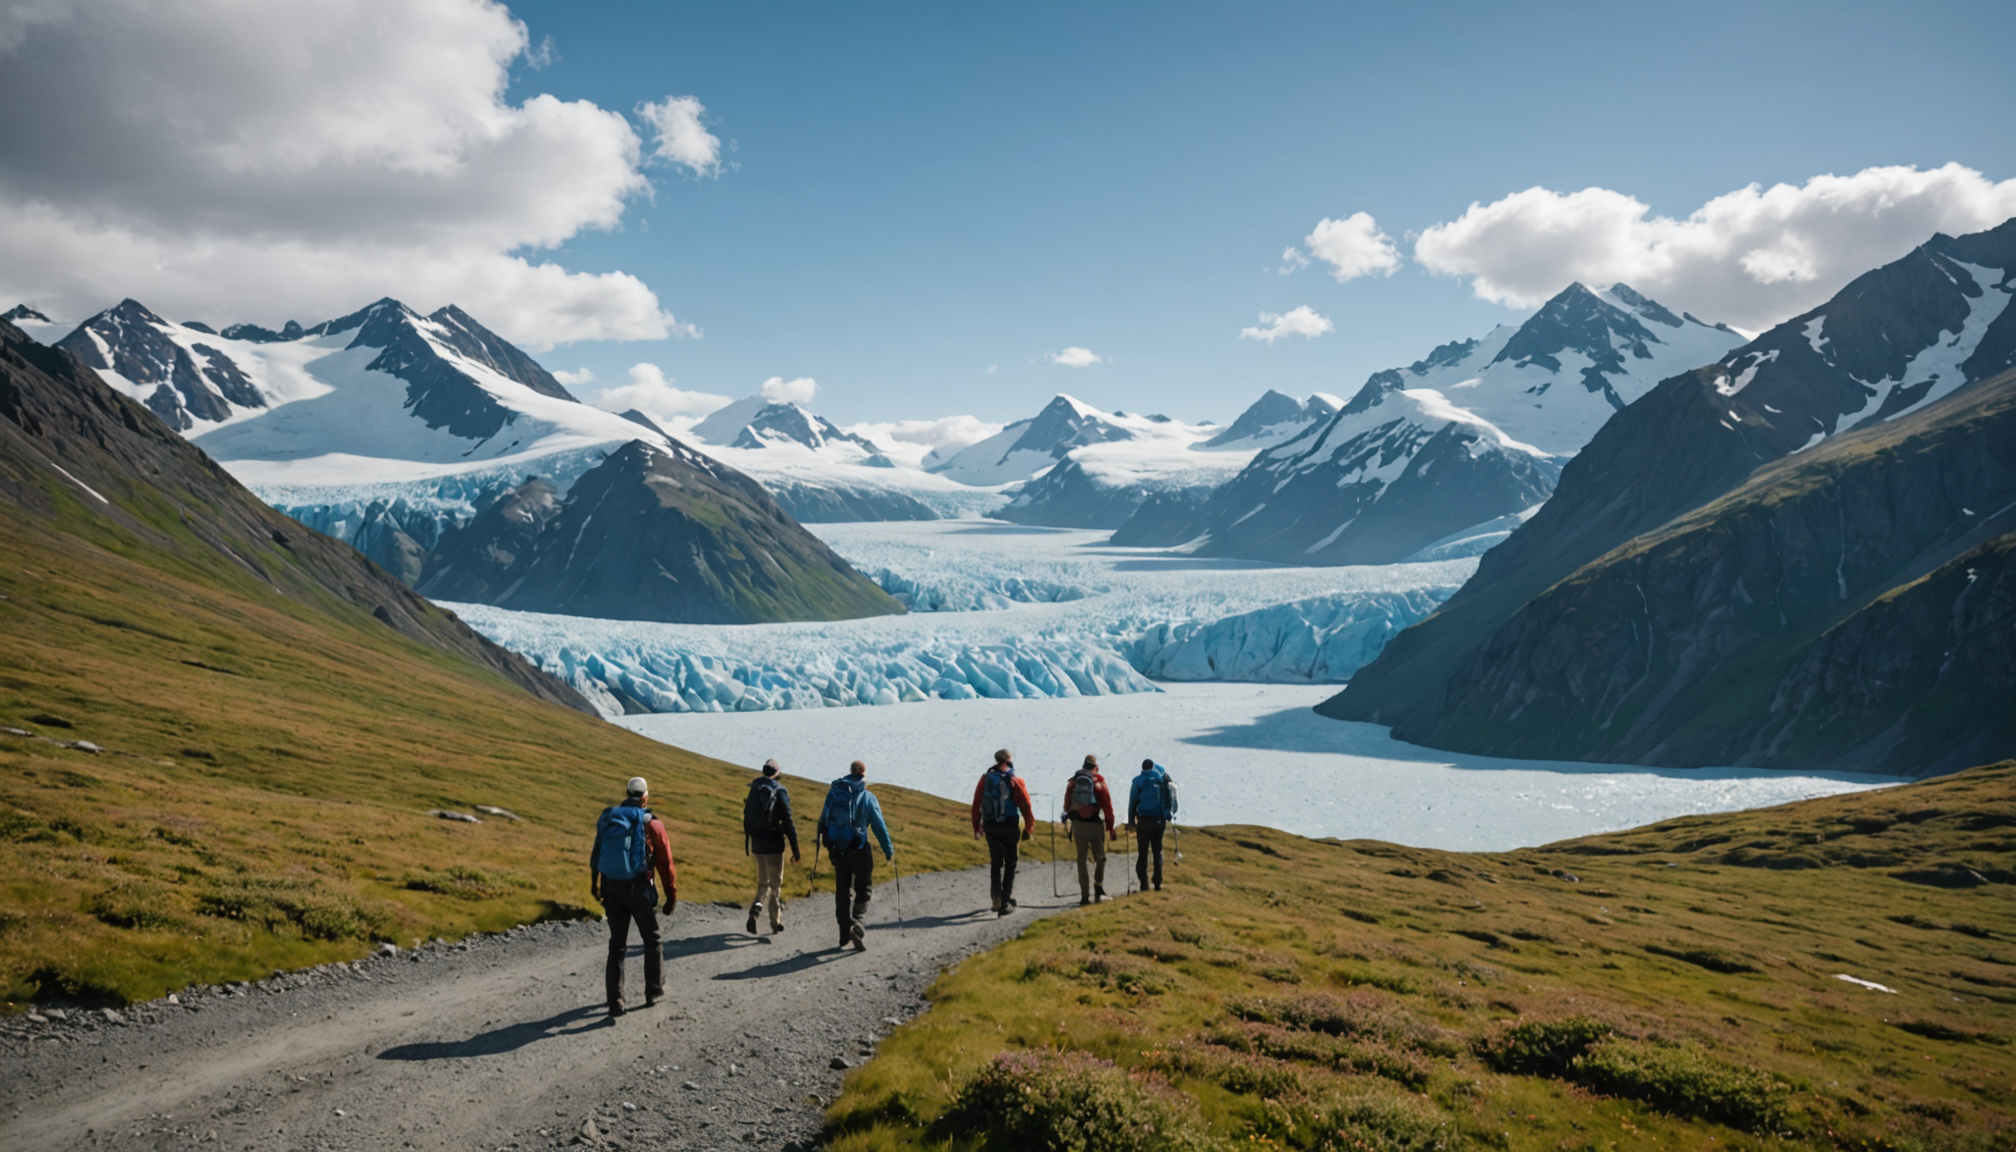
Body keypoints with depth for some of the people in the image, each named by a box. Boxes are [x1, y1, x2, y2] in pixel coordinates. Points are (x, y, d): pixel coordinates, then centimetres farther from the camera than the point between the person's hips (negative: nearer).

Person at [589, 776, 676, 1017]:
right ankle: (653, 992, 22)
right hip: (639, 889, -3)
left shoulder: (607, 818, 5)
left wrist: (594, 884, 23)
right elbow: (665, 864, -4)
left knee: (617, 943, 11)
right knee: (651, 940, 16)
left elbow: (595, 855, 13)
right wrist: (671, 896, 4)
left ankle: (615, 999, 7)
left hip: (611, 888, 3)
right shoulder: (651, 824, -6)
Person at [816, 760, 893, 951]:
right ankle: (856, 920, -10)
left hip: (836, 847, 4)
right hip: (857, 848, -4)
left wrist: (821, 836, 27)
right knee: (864, 885, 11)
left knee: (842, 889, 12)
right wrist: (888, 850, 3)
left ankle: (845, 932, 15)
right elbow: (879, 826, -5)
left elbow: (823, 818, 11)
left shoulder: (834, 792, 5)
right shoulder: (867, 797, -6)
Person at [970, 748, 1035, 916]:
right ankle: (1006, 899, -3)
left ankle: (997, 900, 14)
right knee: (1010, 864, 7)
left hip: (990, 827, 3)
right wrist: (1029, 828, 0)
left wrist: (976, 827, 12)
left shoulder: (985, 778, 3)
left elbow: (976, 804, 4)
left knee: (995, 864, 15)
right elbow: (1025, 806, -10)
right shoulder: (1014, 781, -8)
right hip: (1009, 827, -3)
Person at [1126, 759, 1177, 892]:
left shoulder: (1138, 781, -3)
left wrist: (1131, 822, 5)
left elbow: (1132, 802, -2)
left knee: (1143, 853, 2)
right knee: (1157, 852, 12)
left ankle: (1144, 883, -4)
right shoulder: (1162, 780, 4)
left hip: (1144, 821, -2)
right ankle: (1158, 883, 9)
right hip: (1159, 821, 3)